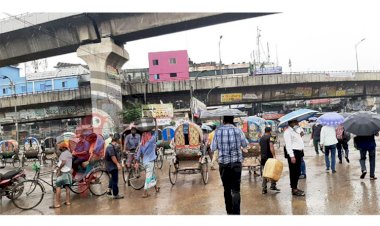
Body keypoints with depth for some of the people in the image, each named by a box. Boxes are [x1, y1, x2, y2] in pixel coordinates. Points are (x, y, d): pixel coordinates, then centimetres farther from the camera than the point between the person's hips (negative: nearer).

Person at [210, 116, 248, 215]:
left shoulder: (218, 131, -4)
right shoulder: (238, 130, -5)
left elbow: (213, 148, 2)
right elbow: (245, 144, 9)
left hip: (223, 163, 1)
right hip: (236, 163, -1)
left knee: (227, 189, 15)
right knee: (236, 190, -1)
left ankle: (229, 211, 24)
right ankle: (236, 212, -10)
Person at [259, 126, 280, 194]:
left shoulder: (261, 138, 15)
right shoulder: (270, 137, -8)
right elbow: (271, 147, -20)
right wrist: (274, 156, -23)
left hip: (263, 157, 7)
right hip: (269, 157, -7)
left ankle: (264, 189, 5)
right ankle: (273, 185, 4)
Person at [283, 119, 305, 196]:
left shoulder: (295, 131, 20)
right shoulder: (287, 132, -11)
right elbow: (288, 145, -19)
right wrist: (292, 156, -23)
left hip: (298, 152, 10)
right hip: (293, 153, -10)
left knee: (298, 171, 14)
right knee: (293, 172, -5)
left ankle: (295, 187, 23)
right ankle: (294, 189, 0)